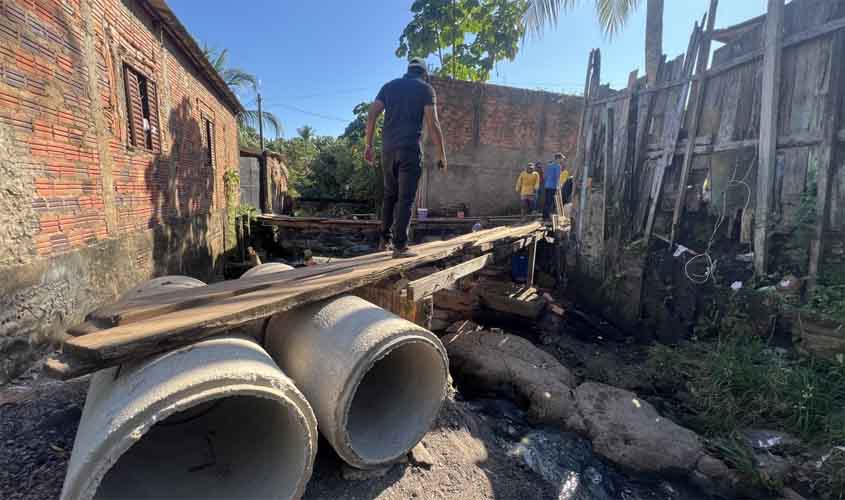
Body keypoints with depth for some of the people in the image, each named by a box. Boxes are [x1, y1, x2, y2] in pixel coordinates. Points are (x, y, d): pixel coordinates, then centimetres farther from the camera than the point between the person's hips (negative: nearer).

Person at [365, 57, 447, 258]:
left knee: (389, 195, 16)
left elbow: (371, 115, 7)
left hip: (388, 148, 5)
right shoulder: (426, 89, 6)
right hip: (410, 148, -4)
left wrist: (368, 145, 9)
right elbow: (432, 124, -5)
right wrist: (441, 155, -2)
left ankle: (385, 239, 18)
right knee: (405, 198, -5)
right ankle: (400, 246, -7)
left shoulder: (389, 86, 18)